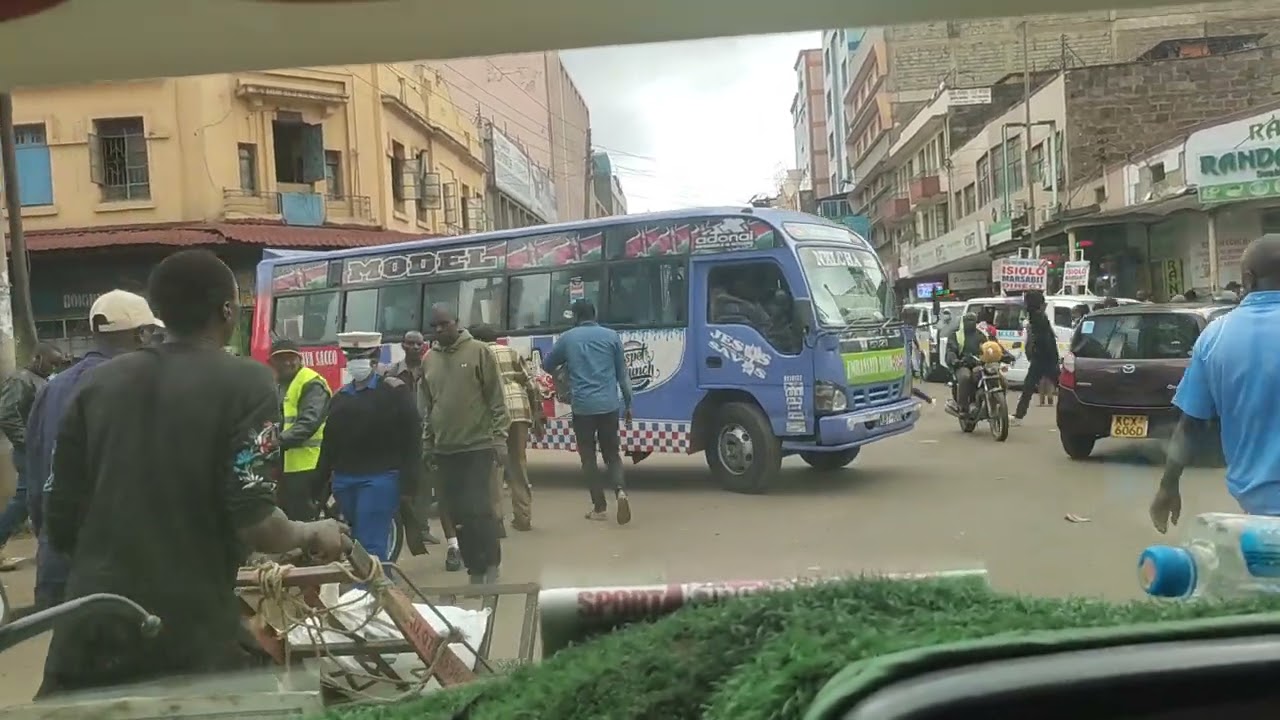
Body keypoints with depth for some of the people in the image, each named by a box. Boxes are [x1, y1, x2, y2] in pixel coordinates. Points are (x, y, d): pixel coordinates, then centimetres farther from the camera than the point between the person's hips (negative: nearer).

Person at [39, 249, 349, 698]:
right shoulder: (245, 383, -10)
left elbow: (59, 523, 9)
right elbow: (254, 524, -16)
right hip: (189, 638, -4)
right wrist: (314, 534, 4)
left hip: (89, 633, 4)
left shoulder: (98, 382, 5)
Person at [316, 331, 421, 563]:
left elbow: (410, 440, -7)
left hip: (381, 479, -6)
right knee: (358, 541, 14)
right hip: (344, 481, 6)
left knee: (371, 544, -8)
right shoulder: (340, 397, 15)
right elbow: (329, 443, 17)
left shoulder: (393, 391, -3)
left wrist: (408, 484, -12)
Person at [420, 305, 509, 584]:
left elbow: (497, 399, -5)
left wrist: (499, 438, -9)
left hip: (478, 446, -5)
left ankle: (491, 566, 7)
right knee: (458, 515, 7)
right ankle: (475, 569, 18)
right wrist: (426, 444, 14)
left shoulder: (479, 351, -4)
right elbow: (427, 406, 16)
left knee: (477, 510, -8)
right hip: (444, 450, 5)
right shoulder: (429, 359, 9)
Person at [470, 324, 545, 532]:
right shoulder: (513, 353, 22)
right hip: (521, 411, 4)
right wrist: (538, 417, 16)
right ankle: (523, 518, 15)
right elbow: (531, 385, 15)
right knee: (519, 464, 13)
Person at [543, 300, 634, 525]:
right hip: (609, 405, 1)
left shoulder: (567, 338, 4)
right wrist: (628, 405, 14)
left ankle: (600, 507, 8)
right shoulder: (611, 336, 6)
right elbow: (623, 374, 8)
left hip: (582, 407, -1)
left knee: (588, 457, 9)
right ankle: (620, 491, -12)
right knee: (612, 453, 13)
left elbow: (547, 365, 16)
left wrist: (563, 368, 36)